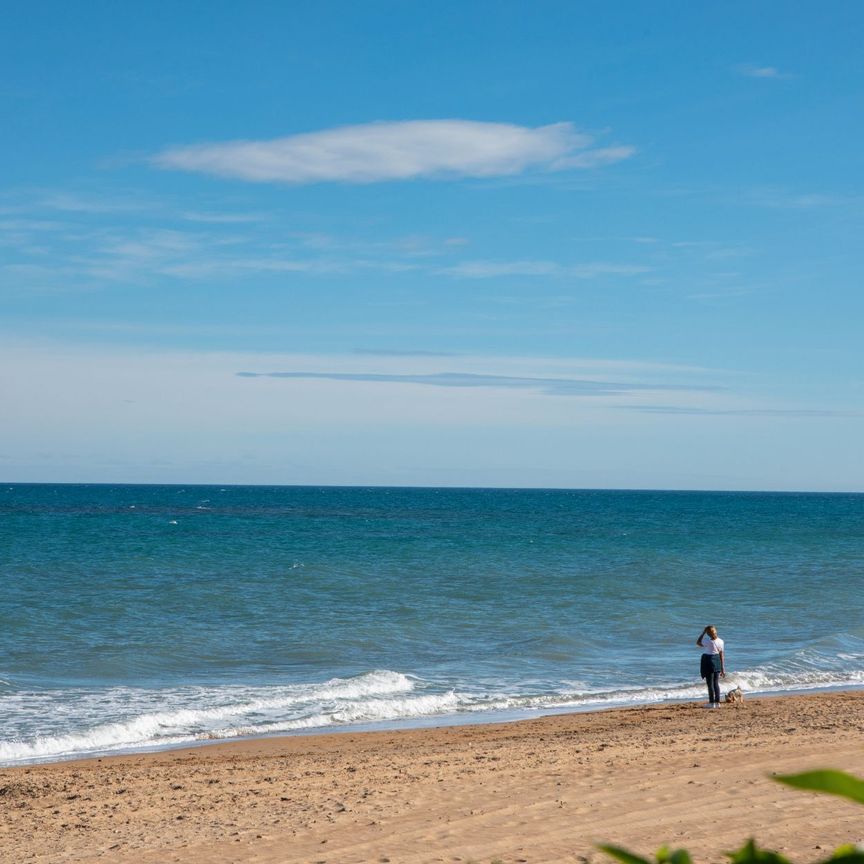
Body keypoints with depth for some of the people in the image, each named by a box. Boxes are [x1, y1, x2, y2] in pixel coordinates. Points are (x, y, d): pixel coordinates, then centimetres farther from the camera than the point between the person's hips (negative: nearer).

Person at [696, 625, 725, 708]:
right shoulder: (720, 641, 0)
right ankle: (717, 702, 12)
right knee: (716, 683, 12)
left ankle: (712, 703, 3)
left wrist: (703, 632, 0)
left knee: (710, 683, 1)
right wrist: (722, 668, 10)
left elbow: (698, 642, 2)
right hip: (717, 661, 6)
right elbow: (722, 655, 5)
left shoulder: (707, 641, -17)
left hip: (708, 660, -6)